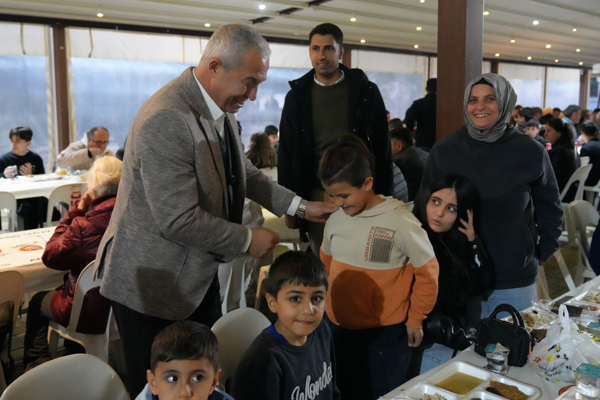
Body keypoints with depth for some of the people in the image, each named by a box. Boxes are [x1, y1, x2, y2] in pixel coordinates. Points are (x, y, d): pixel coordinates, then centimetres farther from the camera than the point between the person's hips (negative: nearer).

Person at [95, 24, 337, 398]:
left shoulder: (221, 108, 2)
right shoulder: (165, 121, -27)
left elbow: (243, 172, 14)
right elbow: (179, 220, -28)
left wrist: (301, 206, 6)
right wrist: (248, 240, -15)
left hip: (199, 275, 8)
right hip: (154, 284, -8)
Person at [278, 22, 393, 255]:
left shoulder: (365, 92, 0)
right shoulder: (297, 96, 5)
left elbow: (381, 148, 2)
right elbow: (286, 153, 7)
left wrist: (383, 197, -2)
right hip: (315, 194, 1)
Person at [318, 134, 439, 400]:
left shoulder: (401, 223, -19)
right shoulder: (334, 221, -2)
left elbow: (427, 272, -9)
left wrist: (415, 319, -2)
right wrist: (336, 299, 13)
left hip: (385, 334, -5)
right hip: (338, 328, 5)